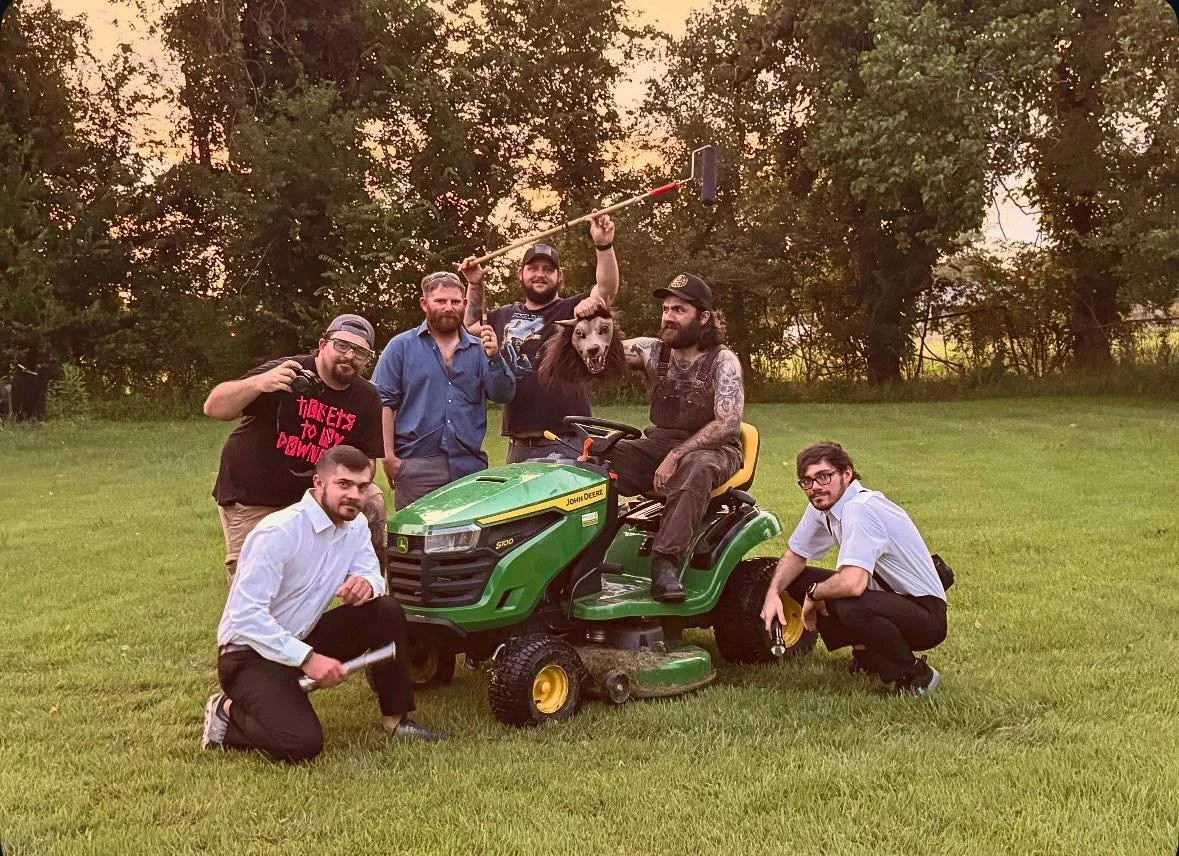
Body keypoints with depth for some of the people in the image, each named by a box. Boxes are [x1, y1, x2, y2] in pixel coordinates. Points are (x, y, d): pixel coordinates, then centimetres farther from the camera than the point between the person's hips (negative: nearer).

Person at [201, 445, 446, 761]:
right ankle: (228, 713, 1)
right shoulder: (279, 532, -25)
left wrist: (367, 583, -19)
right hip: (250, 652, -8)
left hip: (302, 640, 8)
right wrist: (307, 658, -32)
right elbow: (245, 615, -27)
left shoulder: (354, 525, 0)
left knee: (386, 611, -9)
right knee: (302, 744, -27)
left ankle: (395, 717, 5)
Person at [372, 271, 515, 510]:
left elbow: (503, 395, 2)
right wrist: (389, 456, -9)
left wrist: (494, 357, -14)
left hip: (470, 466, 3)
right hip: (416, 465, -2)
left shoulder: (479, 349, 13)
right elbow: (384, 402, 0)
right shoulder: (401, 346, 6)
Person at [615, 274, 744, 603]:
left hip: (711, 450, -4)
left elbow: (728, 424, -18)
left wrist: (676, 456, -25)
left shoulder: (722, 361, -9)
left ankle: (665, 563, -42)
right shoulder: (653, 351, 4)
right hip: (657, 445, 4)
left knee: (694, 468, -40)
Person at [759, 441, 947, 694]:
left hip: (926, 614, -9)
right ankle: (867, 656, 12)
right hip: (886, 595, 9)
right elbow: (795, 555, 14)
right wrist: (773, 593, -5)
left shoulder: (859, 509, -28)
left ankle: (916, 676, -11)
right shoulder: (822, 507, 0)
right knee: (796, 580, 2)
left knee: (850, 607, -38)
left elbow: (852, 583, -39)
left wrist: (813, 594, -18)